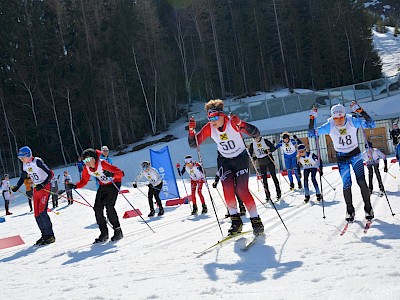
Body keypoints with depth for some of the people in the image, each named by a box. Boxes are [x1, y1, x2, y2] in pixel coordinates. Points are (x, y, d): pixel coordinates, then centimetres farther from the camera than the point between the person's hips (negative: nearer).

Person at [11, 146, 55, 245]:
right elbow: (23, 177, 22)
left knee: (42, 212, -15)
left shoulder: (37, 161, -17)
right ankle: (44, 235, 13)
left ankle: (50, 236, -7)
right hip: (36, 189, 8)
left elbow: (50, 174, -19)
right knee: (37, 214, 4)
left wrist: (43, 185, -27)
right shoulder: (25, 165, 6)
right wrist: (16, 187, 11)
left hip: (45, 188, -8)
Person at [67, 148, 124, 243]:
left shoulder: (102, 164, -29)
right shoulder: (87, 168, -11)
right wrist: (75, 186, -16)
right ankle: (104, 233, 3)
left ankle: (117, 230, -8)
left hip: (114, 183, -6)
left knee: (109, 205, -21)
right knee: (97, 207, -6)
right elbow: (84, 181, 3)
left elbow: (121, 173, -32)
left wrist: (112, 174, -52)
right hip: (103, 185, 6)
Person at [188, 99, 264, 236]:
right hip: (224, 160, 3)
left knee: (242, 190, -16)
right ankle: (236, 221, 3)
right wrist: (191, 130, -27)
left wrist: (240, 123, -46)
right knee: (228, 190, -13)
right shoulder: (209, 128, -13)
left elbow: (256, 134, -32)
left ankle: (256, 221, -4)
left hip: (241, 158, -3)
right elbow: (193, 144, -10)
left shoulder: (233, 123, -24)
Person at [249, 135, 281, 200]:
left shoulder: (265, 141, -7)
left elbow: (273, 148, -6)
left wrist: (268, 150, -24)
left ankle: (278, 192, 9)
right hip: (261, 163, 3)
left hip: (269, 160, -3)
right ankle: (268, 195, 8)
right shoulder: (252, 144, 1)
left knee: (273, 176, 0)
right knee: (264, 179, 2)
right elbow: (250, 153, 6)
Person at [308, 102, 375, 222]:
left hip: (355, 154, 0)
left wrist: (360, 111, -32)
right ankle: (350, 211, 13)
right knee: (346, 184, -7)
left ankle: (368, 208, 6)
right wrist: (312, 119, -25)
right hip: (341, 157, 1)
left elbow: (371, 124, -22)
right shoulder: (329, 126, -16)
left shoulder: (352, 121, -18)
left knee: (361, 182, -11)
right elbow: (312, 134, -12)